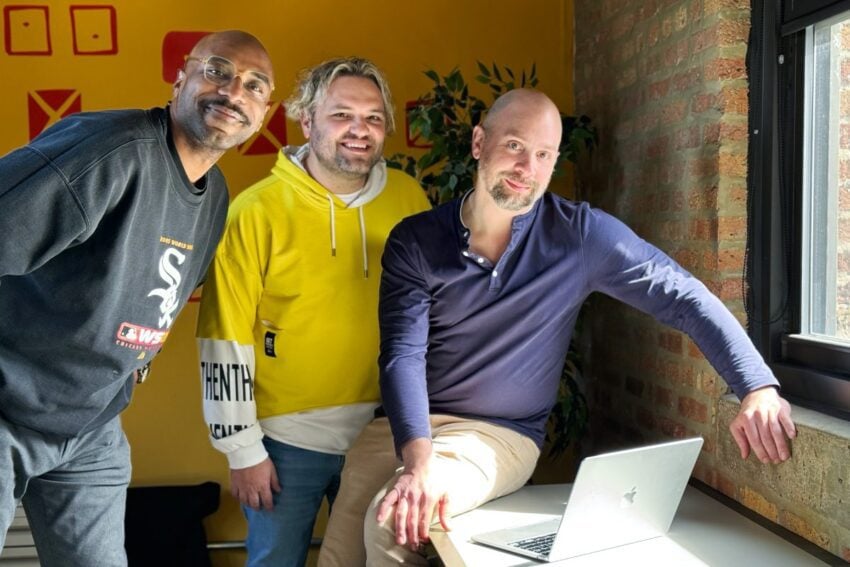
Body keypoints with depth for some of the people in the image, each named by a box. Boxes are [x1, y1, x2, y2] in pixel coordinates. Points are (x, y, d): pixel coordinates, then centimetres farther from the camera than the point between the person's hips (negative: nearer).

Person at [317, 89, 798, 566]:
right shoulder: (415, 241, -5)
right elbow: (403, 354, -14)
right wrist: (419, 461, -30)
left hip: (501, 433, -2)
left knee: (390, 524, -25)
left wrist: (760, 388, -20)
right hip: (409, 424, 2)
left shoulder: (580, 235, -8)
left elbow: (684, 297, -7)